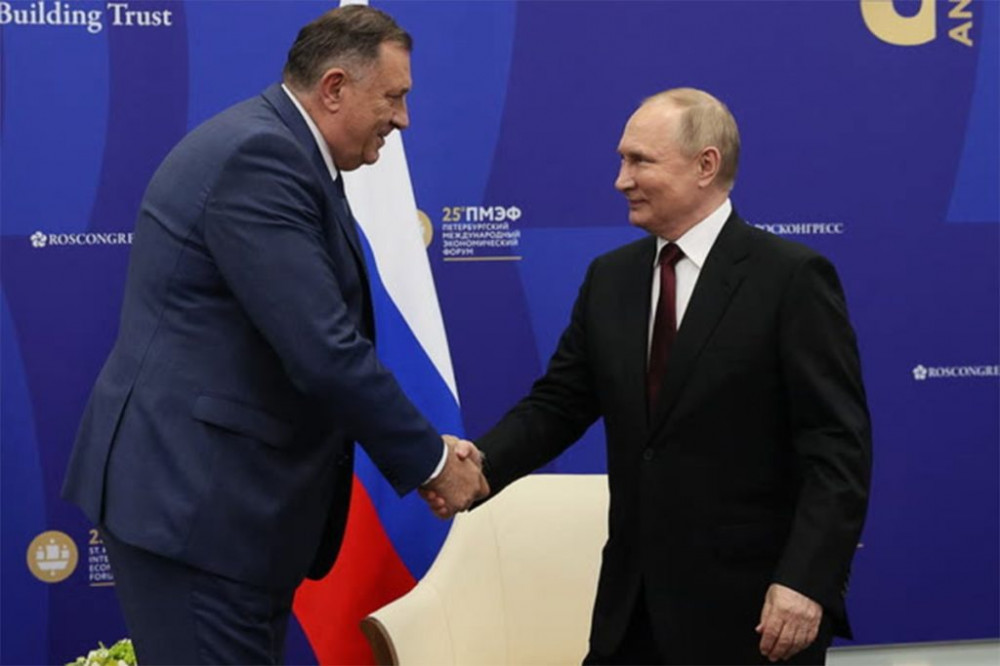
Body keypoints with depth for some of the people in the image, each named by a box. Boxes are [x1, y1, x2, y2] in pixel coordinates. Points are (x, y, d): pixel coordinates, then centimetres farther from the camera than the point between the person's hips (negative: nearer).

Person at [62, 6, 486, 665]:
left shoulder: (278, 153, 13)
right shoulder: (258, 155, -19)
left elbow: (324, 341, 15)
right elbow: (323, 353, -23)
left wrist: (424, 450, 9)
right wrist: (431, 461, -12)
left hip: (233, 488, 10)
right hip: (192, 495, -10)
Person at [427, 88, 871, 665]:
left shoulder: (792, 277, -9)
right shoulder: (609, 277, 10)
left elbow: (838, 445, -12)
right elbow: (558, 403, 9)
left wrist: (806, 581, -20)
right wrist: (481, 462, -10)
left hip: (750, 606, -5)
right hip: (634, 602, 5)